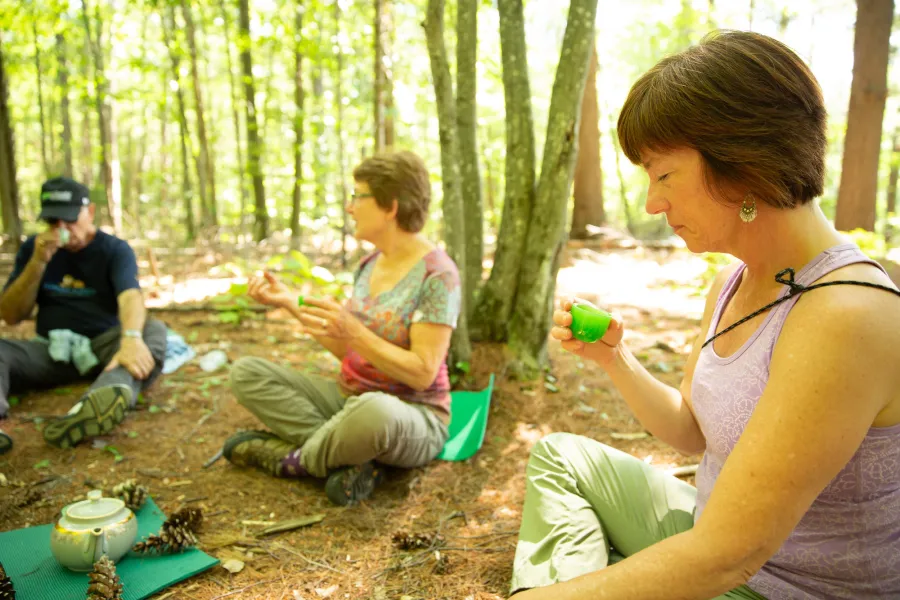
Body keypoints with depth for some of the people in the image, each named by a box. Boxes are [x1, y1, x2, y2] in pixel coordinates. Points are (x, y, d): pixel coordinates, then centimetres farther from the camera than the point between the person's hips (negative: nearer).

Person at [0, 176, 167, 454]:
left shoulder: (115, 249, -2)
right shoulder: (33, 248, 8)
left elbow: (130, 297, -23)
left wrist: (131, 338, -47)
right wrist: (38, 262, -10)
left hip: (104, 345, -2)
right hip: (51, 349, 3)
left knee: (153, 329, -32)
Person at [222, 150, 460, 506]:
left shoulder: (437, 275, -15)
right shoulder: (369, 265, 7)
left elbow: (423, 374, -20)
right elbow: (346, 350, 10)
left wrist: (353, 331, -29)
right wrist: (289, 301, 4)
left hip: (412, 417, -7)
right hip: (349, 399, 8)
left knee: (373, 410, -44)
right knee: (246, 372, -5)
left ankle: (290, 458, -12)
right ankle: (347, 457, -17)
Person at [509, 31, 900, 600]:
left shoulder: (846, 314, -29)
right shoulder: (732, 284, -1)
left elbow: (726, 554, -29)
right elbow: (693, 431, 10)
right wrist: (615, 358, -6)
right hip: (718, 539, 8)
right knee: (561, 456, 12)